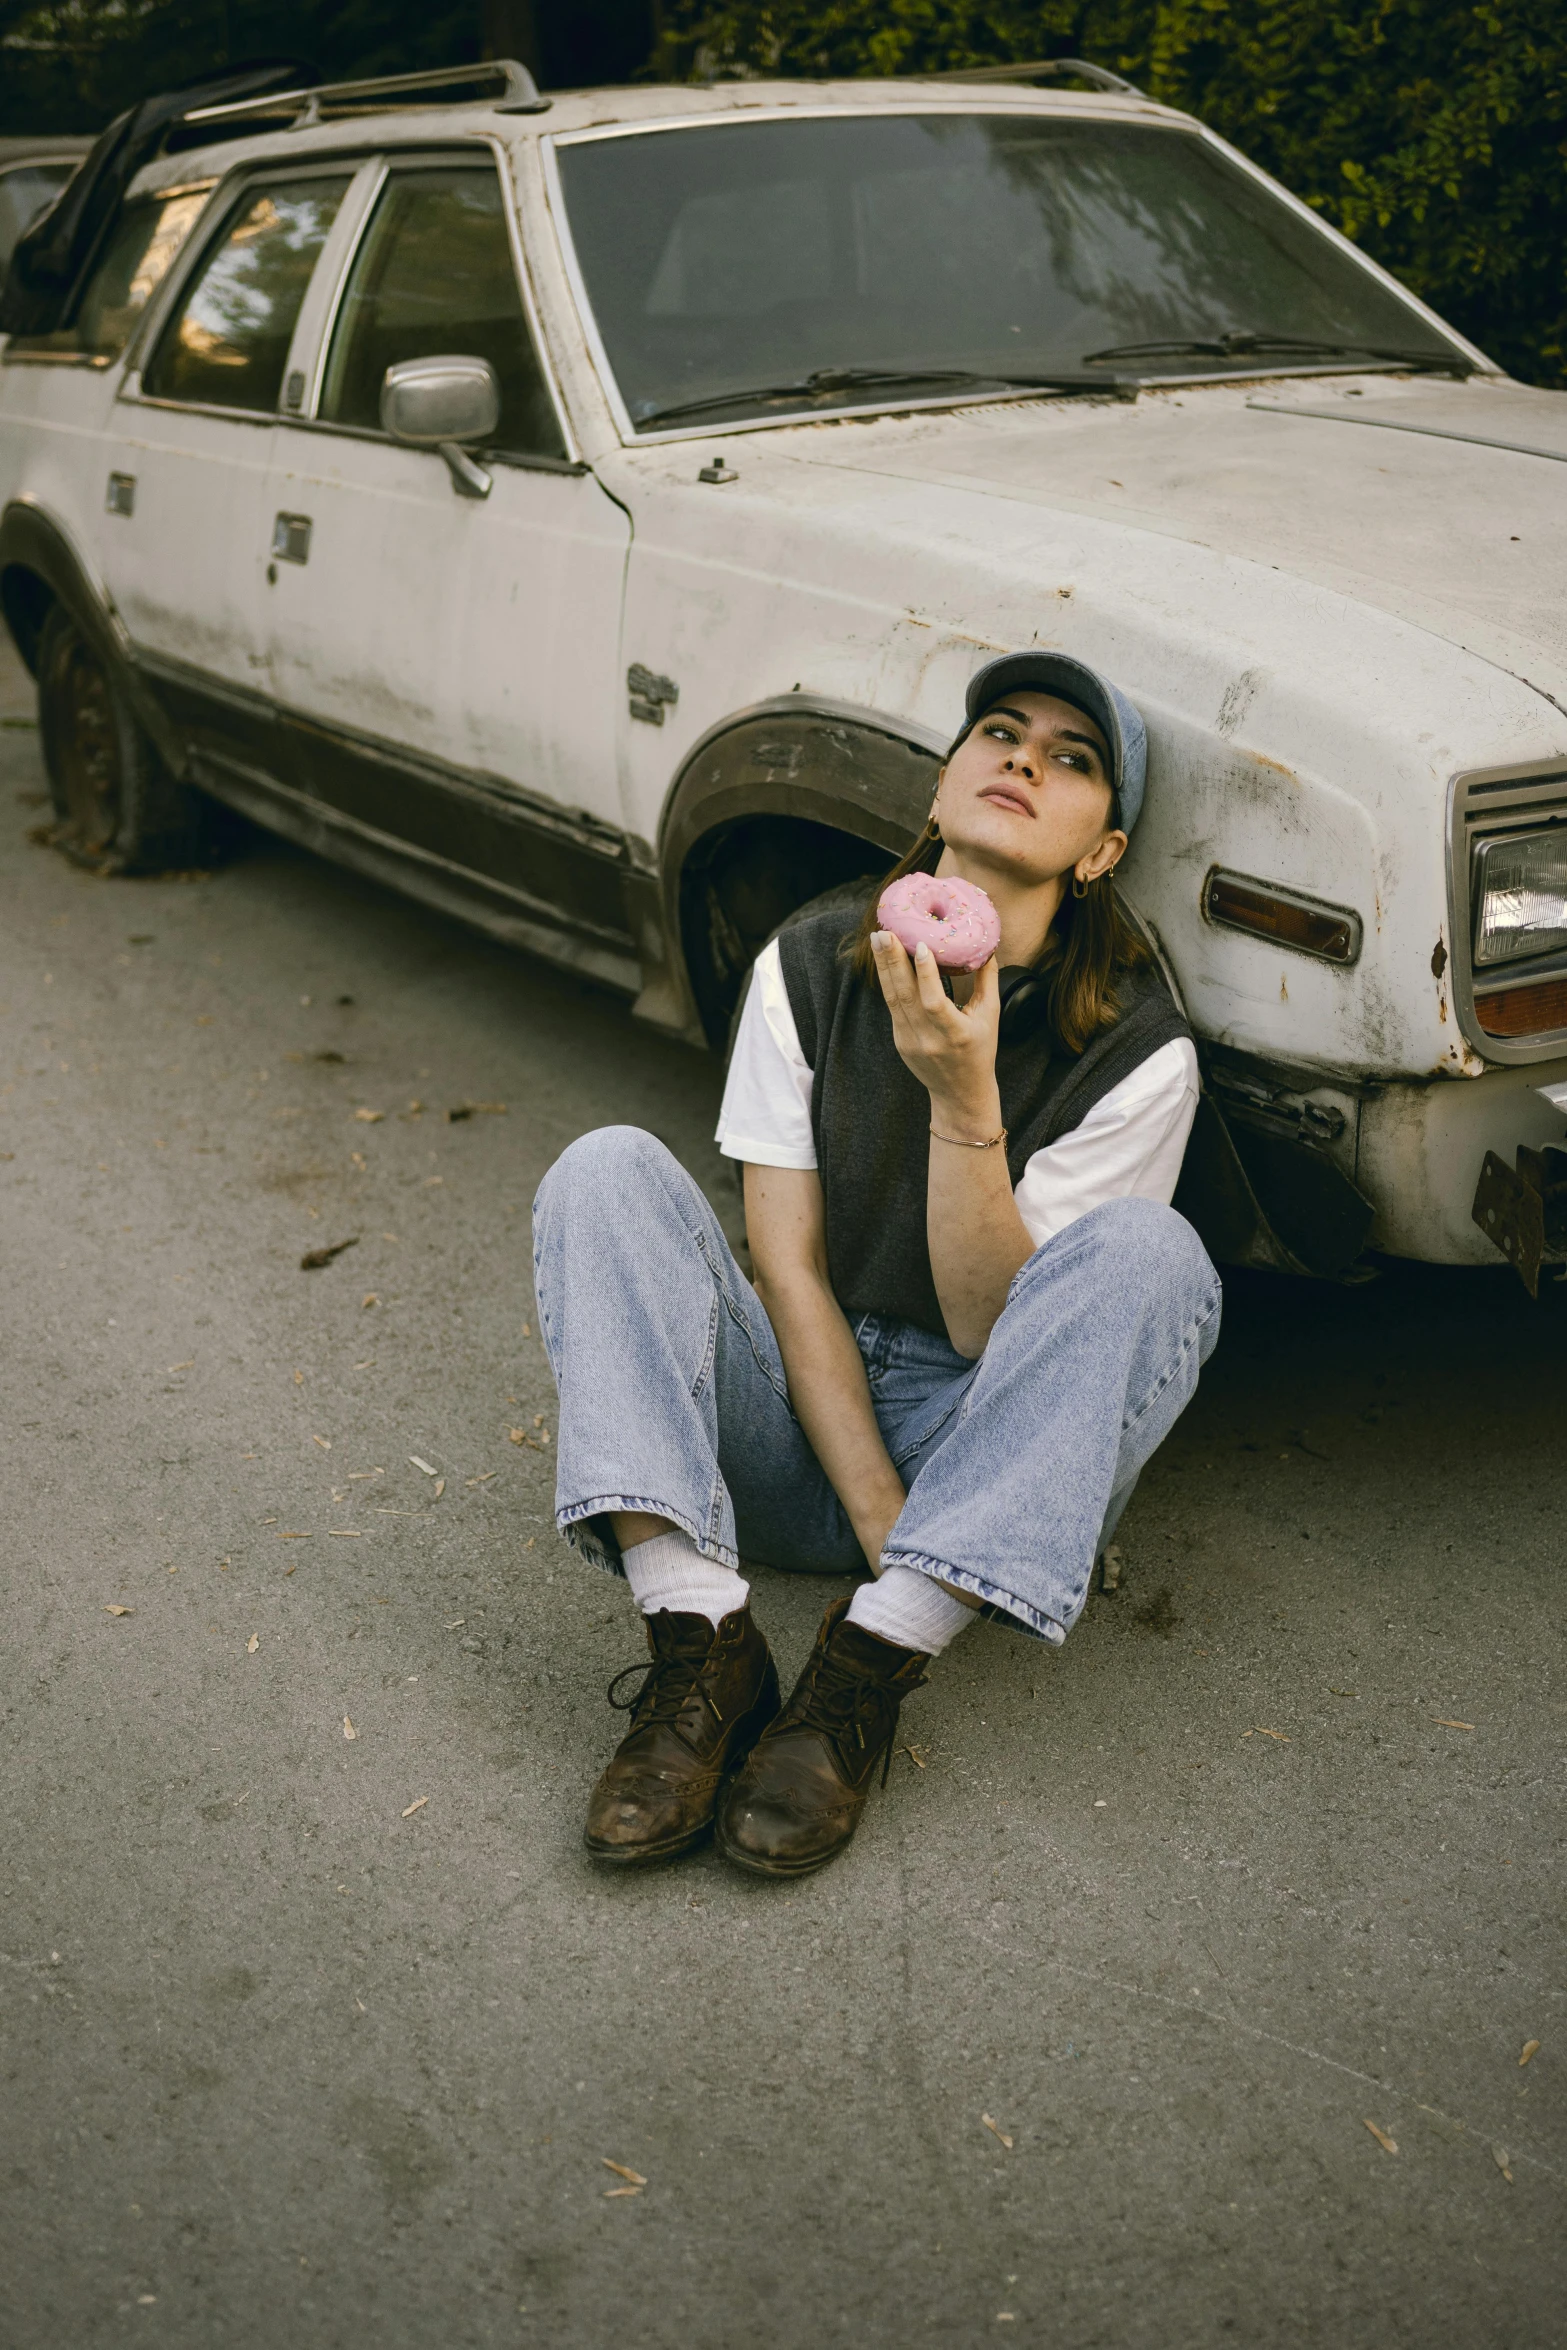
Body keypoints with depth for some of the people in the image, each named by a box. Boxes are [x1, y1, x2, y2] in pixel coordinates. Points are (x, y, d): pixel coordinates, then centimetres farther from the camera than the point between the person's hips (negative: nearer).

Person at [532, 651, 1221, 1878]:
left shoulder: (1138, 1050, -10)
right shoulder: (810, 968, -2)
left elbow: (989, 1330, -14)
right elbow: (787, 1270, -7)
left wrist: (962, 1094, -28)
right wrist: (880, 1519, -18)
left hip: (989, 1457, -2)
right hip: (796, 1428, 2)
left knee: (1146, 1252, -29)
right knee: (609, 1168, -18)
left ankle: (865, 1677, -32)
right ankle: (704, 1646, -32)